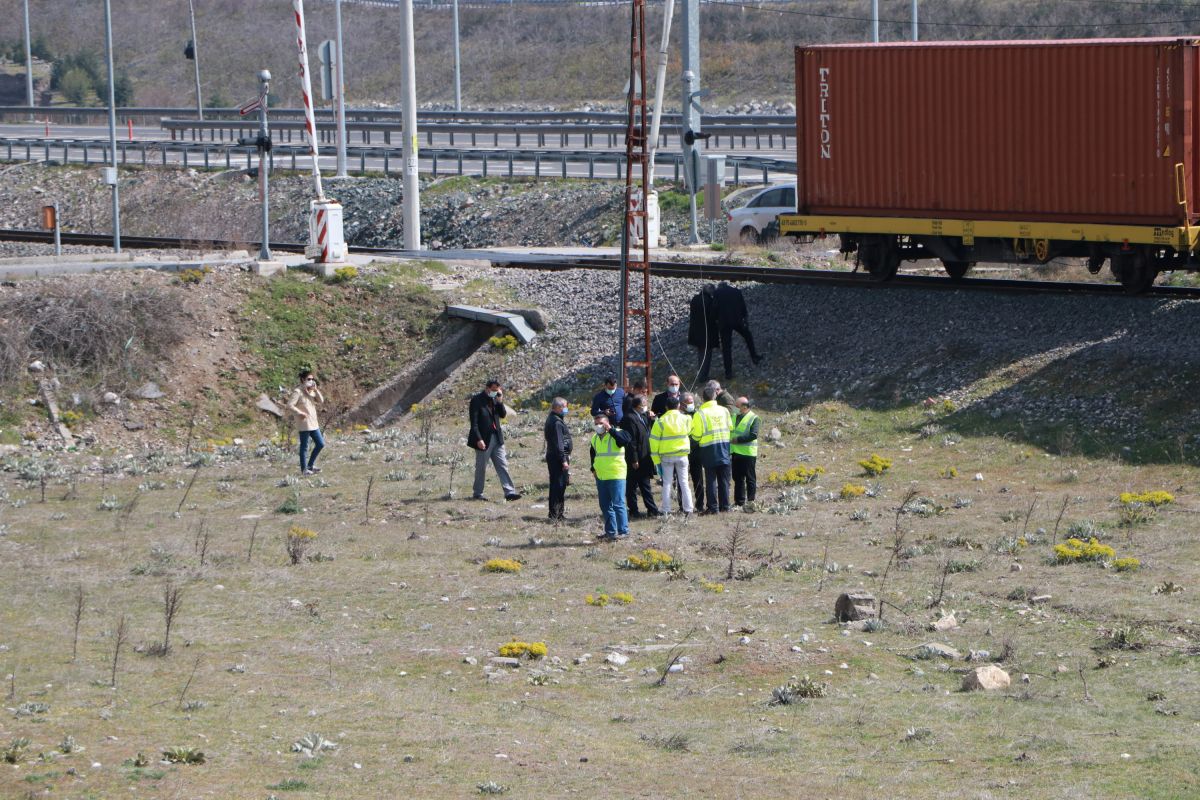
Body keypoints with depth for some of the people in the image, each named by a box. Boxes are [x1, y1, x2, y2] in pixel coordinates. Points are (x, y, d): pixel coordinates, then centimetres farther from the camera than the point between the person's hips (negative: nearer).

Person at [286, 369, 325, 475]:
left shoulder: (311, 392, 13)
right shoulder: (298, 392, -11)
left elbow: (321, 402, 5)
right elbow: (290, 405, -18)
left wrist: (316, 390, -5)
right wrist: (299, 413, -21)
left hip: (313, 424, 8)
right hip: (304, 424, -8)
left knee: (320, 444, 11)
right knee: (304, 447, -1)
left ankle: (310, 465, 24)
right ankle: (304, 469, 7)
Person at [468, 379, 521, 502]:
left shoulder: (495, 399, 10)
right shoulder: (477, 400, -10)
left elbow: (503, 415, 7)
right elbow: (474, 422, -14)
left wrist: (500, 402, -8)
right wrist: (479, 439, -21)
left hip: (496, 438, 6)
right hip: (483, 439, -6)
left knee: (502, 466, 1)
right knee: (481, 468, 4)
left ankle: (509, 492, -3)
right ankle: (477, 493, 15)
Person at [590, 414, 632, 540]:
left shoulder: (616, 434, -9)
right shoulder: (595, 438, 13)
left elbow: (625, 440, -32)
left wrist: (610, 429, -30)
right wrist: (593, 468, 18)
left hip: (615, 476, -8)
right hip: (600, 477, 8)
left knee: (618, 504, -9)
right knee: (605, 506, 12)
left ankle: (623, 530, -6)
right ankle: (610, 531, 20)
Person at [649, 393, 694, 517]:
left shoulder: (660, 421, -6)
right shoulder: (685, 419, -3)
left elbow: (654, 441, -7)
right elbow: (690, 431, 17)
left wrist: (656, 459, -2)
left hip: (666, 456, -1)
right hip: (682, 455, 1)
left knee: (667, 483, 5)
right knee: (684, 482, 6)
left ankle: (666, 510, 3)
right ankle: (688, 509, 4)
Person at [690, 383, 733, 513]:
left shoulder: (700, 414, -12)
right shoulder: (724, 411, 1)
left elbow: (696, 436, -10)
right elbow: (730, 427, 9)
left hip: (709, 449, -3)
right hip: (724, 448, 3)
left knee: (711, 479, 1)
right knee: (724, 479, 11)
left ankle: (713, 507, -1)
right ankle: (724, 505, 13)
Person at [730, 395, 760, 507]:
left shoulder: (753, 418, -9)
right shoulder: (735, 416, 14)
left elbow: (754, 435, -19)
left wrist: (738, 440, -18)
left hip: (748, 453, -7)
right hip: (735, 452, 7)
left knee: (750, 479, -1)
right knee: (738, 478, 11)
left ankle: (751, 501, 3)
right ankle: (739, 501, 17)